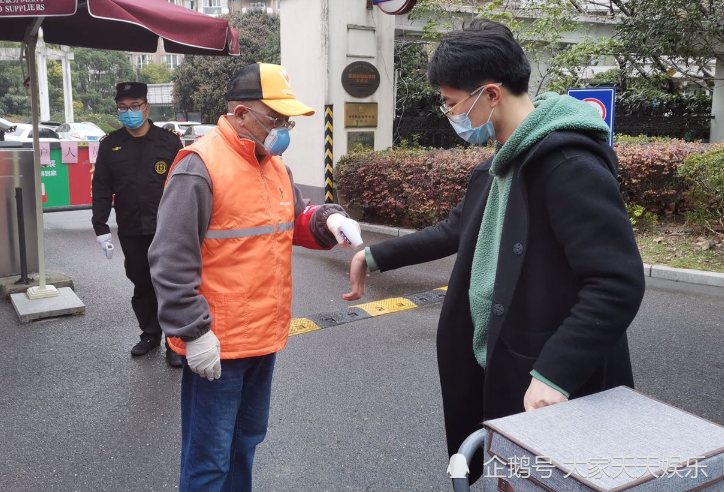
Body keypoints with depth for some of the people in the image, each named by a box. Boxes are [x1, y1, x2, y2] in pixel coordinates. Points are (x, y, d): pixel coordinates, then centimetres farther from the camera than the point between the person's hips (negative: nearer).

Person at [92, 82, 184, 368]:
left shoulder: (169, 141, -2)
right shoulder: (110, 145, 6)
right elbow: (101, 189, 6)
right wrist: (101, 227, -1)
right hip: (130, 232, 3)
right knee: (141, 285, 14)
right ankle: (150, 334, 30)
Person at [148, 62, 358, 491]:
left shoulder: (275, 164, 8)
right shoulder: (200, 167, -19)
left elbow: (296, 220, 16)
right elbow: (171, 261, -20)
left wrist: (328, 221, -7)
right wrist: (193, 332, -20)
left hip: (265, 336, 8)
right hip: (217, 344, -8)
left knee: (247, 439, 25)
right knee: (210, 456, 7)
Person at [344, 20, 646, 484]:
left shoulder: (570, 166, -24)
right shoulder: (502, 162, 8)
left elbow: (618, 284, -27)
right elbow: (457, 230, 20)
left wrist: (553, 374, -28)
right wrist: (377, 256, 22)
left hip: (554, 388, -9)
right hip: (492, 368, 9)